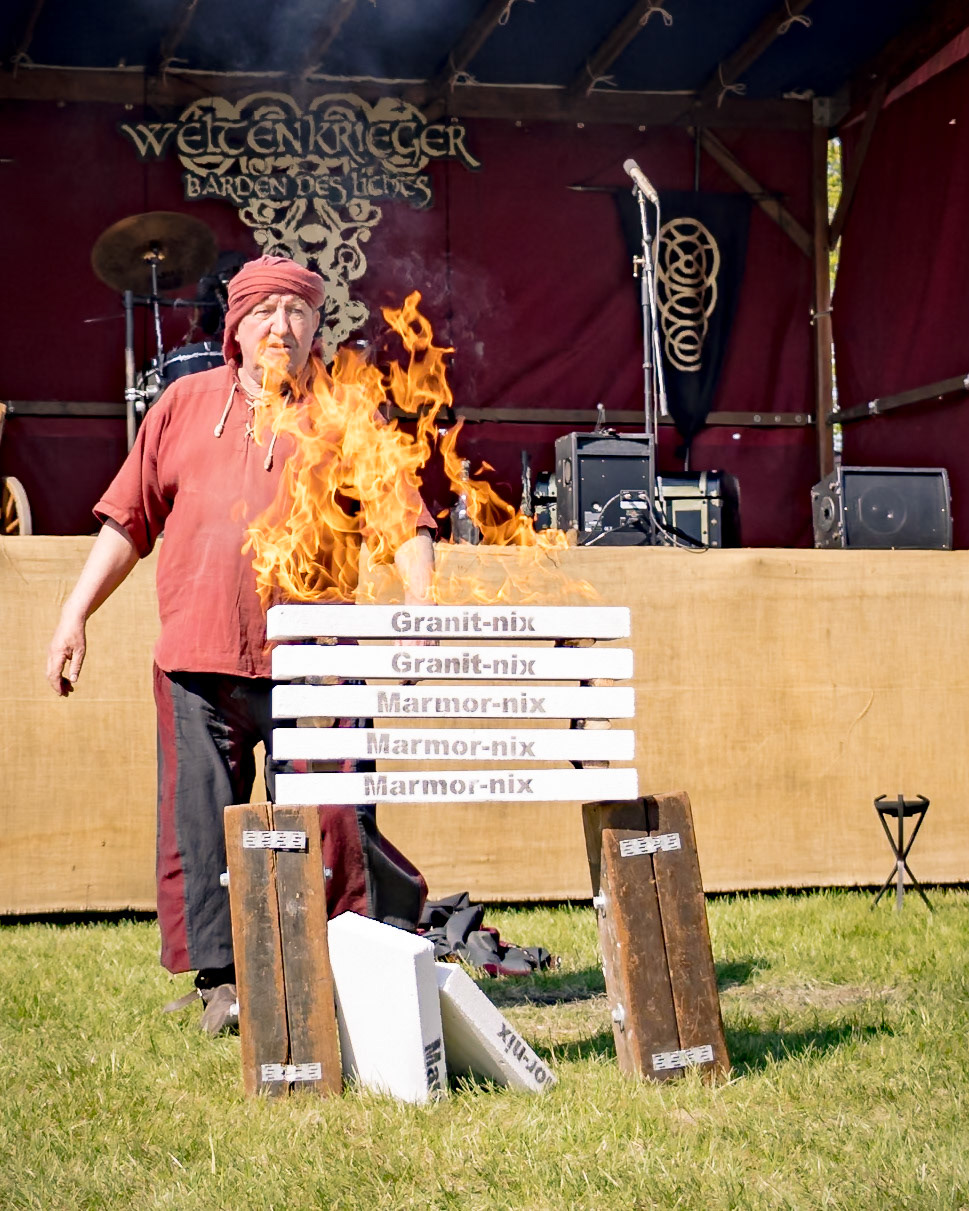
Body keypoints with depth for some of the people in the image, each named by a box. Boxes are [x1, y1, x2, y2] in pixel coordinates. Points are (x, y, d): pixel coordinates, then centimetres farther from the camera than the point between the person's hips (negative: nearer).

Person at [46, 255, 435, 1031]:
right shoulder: (187, 404, 14)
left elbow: (401, 518, 2)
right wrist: (76, 614, 11)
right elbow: (129, 518, 16)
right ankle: (220, 978, 12)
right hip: (196, 660, 3)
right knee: (201, 823, 2)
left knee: (329, 822, -4)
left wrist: (419, 597, -14)